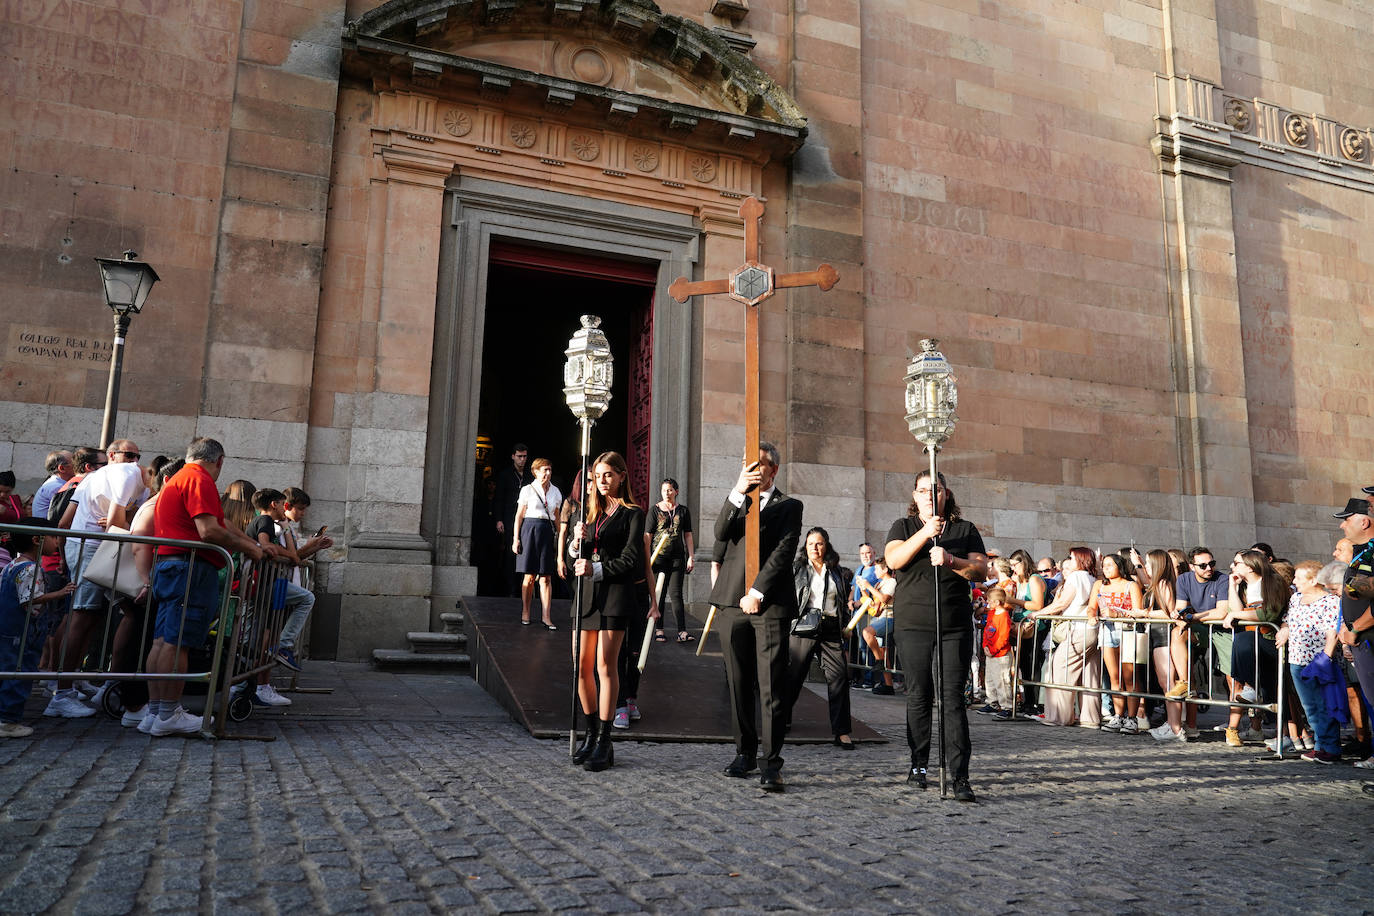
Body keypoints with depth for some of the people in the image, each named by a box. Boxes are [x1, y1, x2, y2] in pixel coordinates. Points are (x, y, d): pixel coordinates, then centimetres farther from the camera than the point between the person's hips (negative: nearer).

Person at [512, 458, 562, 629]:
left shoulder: (555, 492, 12)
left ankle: (547, 617, -1)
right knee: (529, 576, 0)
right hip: (530, 530, -3)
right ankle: (525, 613, 12)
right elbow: (519, 515, 2)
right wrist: (516, 538, -4)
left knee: (546, 578, -1)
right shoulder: (528, 489, 2)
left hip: (547, 532, 3)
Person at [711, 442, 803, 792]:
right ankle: (745, 751, 20)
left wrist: (757, 593, -11)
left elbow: (783, 553, -3)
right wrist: (738, 492, -12)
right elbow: (721, 533, -1)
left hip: (770, 605, -3)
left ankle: (771, 763, -3)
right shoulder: (736, 501, 19)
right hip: (732, 603, 3)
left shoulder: (789, 506, 9)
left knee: (771, 685, -7)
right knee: (738, 683, 8)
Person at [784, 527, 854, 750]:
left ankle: (842, 732, -6)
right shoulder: (797, 569, 7)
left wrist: (845, 633, 15)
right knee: (794, 675, 4)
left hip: (831, 630, 2)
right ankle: (782, 719, 25)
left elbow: (843, 605, 19)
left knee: (839, 677, -9)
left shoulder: (835, 572, 15)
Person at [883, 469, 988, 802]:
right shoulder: (904, 527, 11)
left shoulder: (965, 530, 12)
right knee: (918, 696, 5)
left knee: (952, 698, -6)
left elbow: (981, 571, 2)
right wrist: (925, 533, -17)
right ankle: (918, 765, 19)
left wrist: (950, 560, -15)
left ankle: (960, 777, -7)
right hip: (913, 624, 0)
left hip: (955, 625, 0)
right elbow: (893, 559, -7)